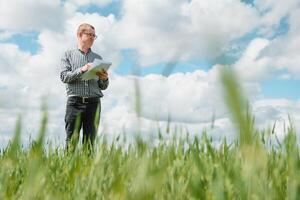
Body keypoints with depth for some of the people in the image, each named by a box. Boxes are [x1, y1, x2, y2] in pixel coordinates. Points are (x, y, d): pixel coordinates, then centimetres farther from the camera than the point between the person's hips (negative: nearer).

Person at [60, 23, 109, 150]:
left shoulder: (98, 58, 19)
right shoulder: (68, 55, 13)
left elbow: (103, 87, 17)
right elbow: (64, 76, -2)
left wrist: (104, 79, -5)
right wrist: (81, 70, -14)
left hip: (93, 102, 2)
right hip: (75, 101, -2)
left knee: (90, 142, -1)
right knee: (71, 141, -6)